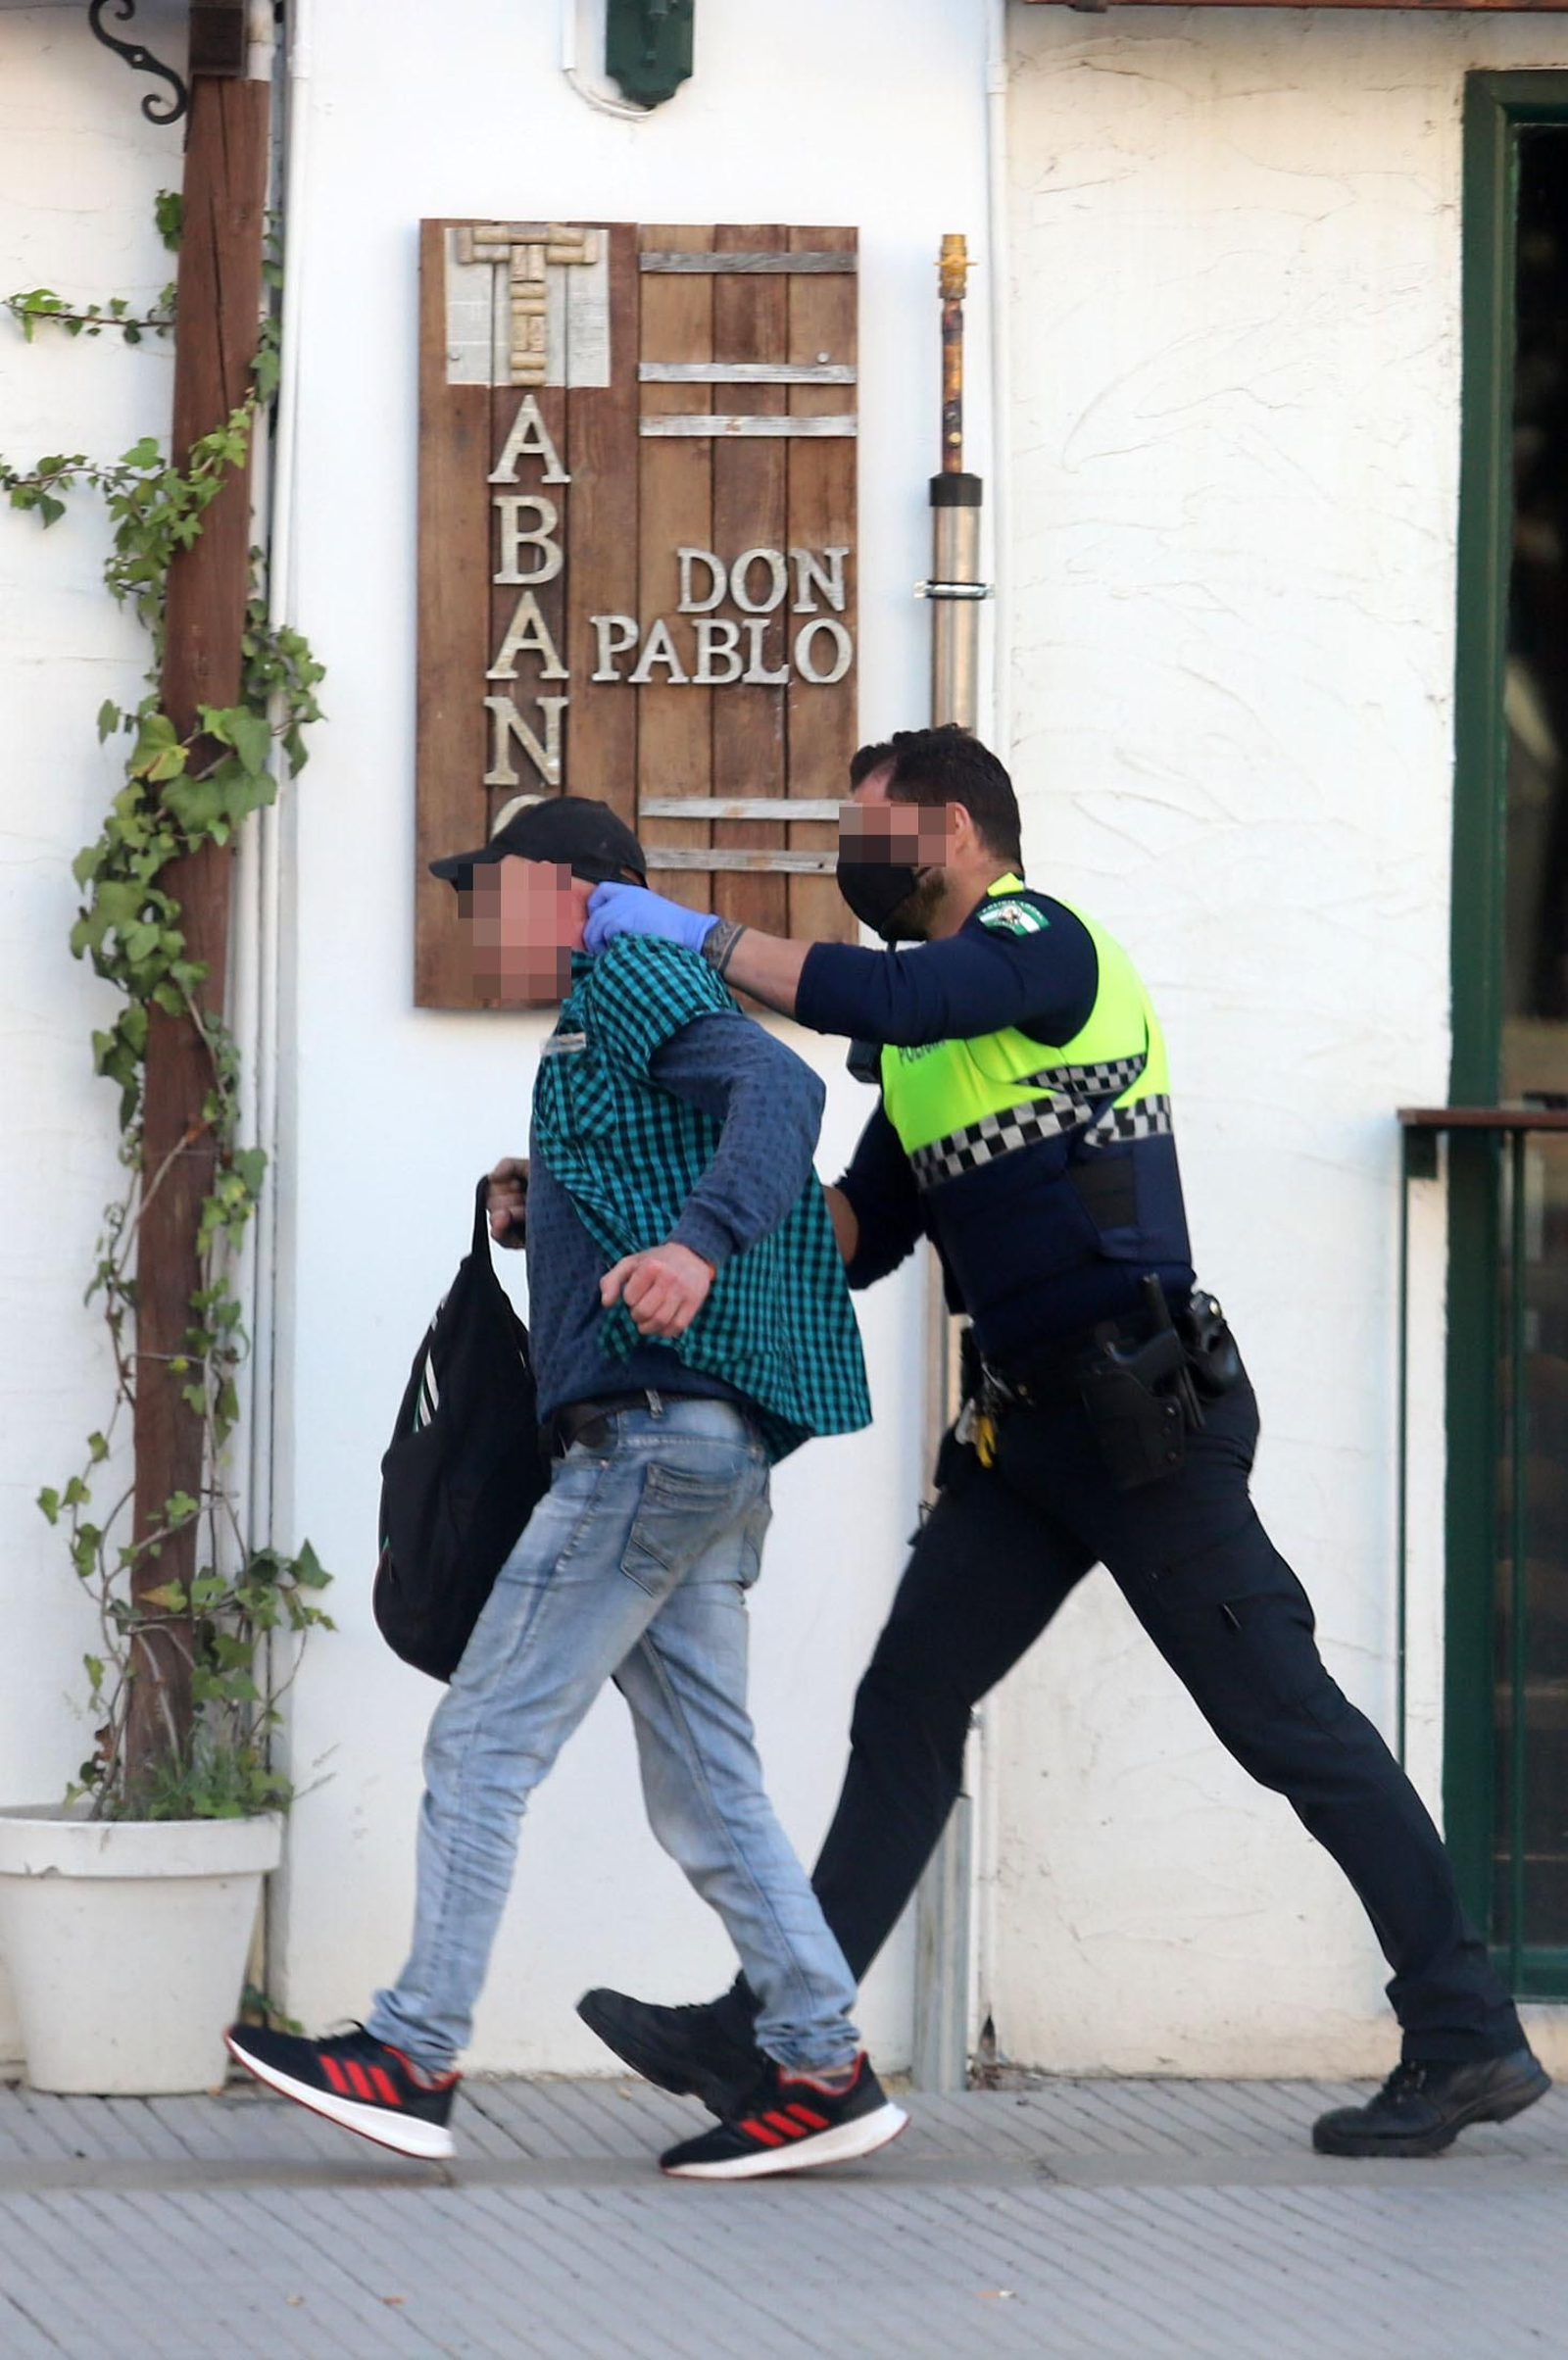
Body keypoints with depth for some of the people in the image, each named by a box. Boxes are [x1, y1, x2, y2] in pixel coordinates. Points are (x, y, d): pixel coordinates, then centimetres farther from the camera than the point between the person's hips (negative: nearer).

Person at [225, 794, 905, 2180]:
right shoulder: (602, 1037, 28)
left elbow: (780, 1086, -19)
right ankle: (821, 2068, 4)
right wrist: (547, 1213, 16)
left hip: (652, 1431, -10)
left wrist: (699, 1240, -34)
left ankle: (415, 2059, -7)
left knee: (484, 1741, -8)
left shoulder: (630, 980, -2)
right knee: (705, 1788, 7)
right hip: (701, 1455, 10)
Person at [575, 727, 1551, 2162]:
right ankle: (771, 2036, 7)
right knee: (907, 1710, 6)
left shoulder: (1043, 945, -9)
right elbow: (858, 1238, 19)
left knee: (1284, 1717, -7)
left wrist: (691, 936, -21)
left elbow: (886, 1000, -28)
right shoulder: (928, 1038, 19)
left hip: (1145, 1415, -9)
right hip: (1028, 1431, 9)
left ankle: (1469, 2041, -3)